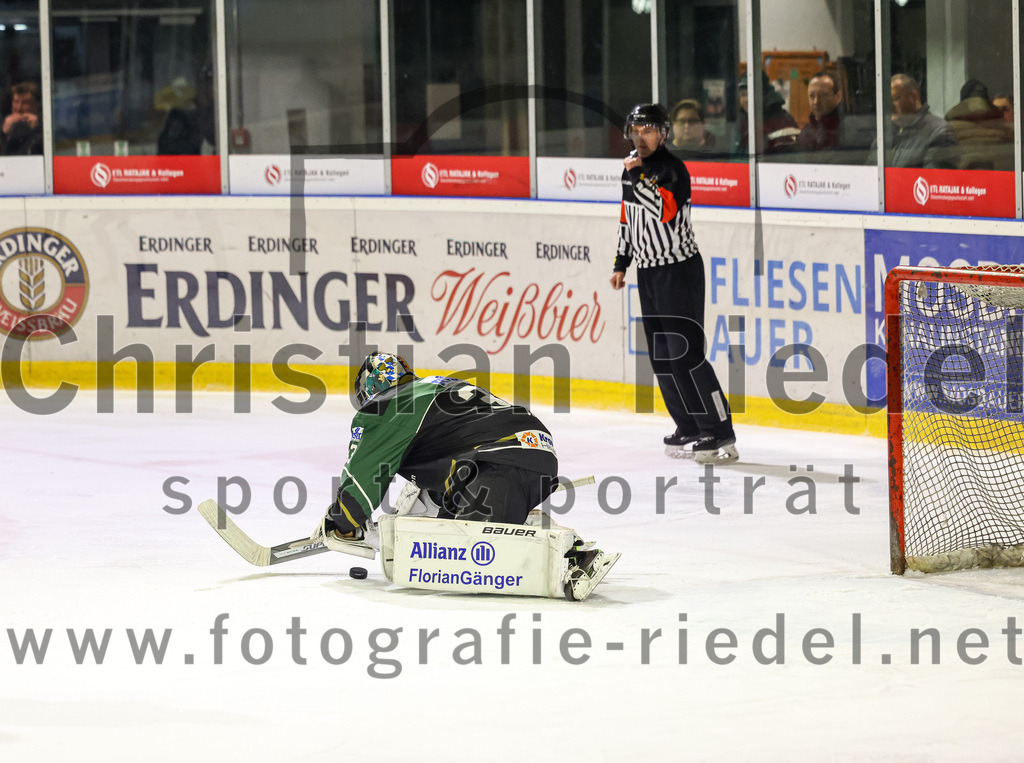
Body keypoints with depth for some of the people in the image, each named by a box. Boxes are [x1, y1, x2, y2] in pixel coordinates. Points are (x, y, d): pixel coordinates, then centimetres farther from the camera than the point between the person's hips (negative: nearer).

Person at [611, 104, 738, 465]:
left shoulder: (673, 170, -15)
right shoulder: (632, 168, 11)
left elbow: (664, 211, -31)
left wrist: (638, 176, -27)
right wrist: (621, 263, 24)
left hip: (679, 270, -8)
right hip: (648, 272, 8)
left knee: (686, 351, -13)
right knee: (661, 356, 8)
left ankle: (719, 434, -12)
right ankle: (689, 429, 16)